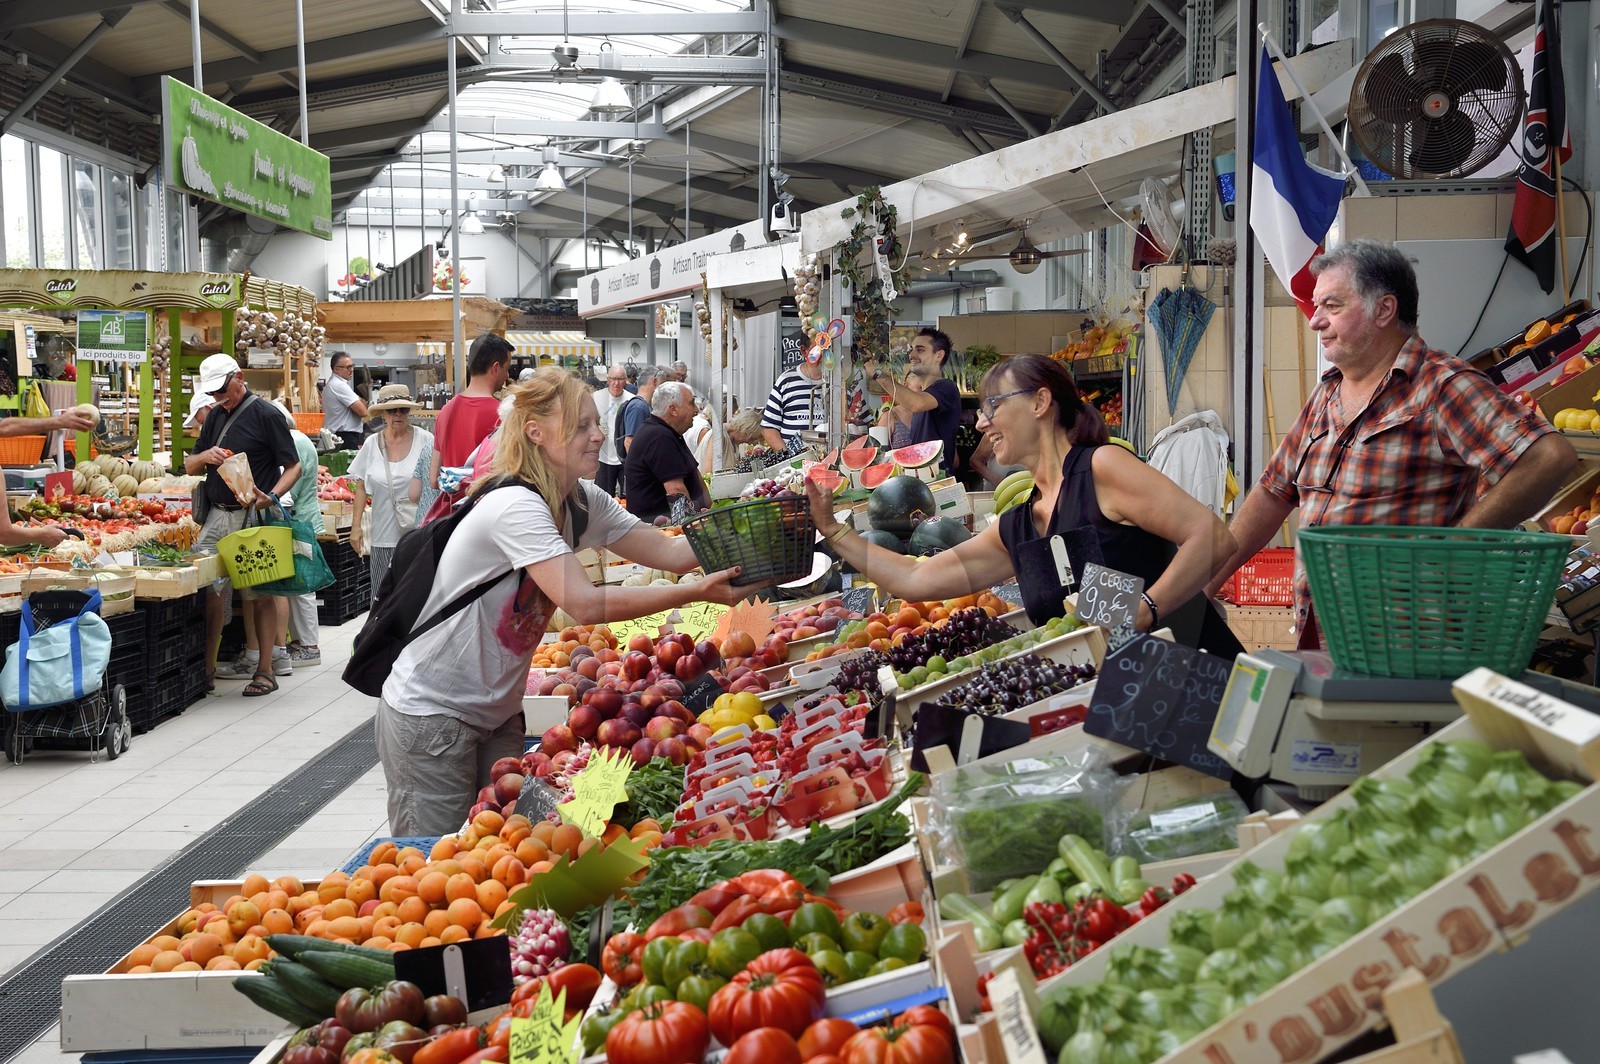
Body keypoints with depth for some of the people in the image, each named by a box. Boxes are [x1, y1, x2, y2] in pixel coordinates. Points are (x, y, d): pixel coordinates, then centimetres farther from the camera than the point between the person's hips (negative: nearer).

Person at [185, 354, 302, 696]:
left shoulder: (265, 414, -5)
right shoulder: (216, 416, 15)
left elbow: (293, 466, -6)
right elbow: (189, 466, 19)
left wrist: (272, 496, -23)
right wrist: (205, 456, -4)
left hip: (253, 517, -6)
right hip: (216, 517, 6)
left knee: (260, 595, 0)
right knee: (210, 592, 3)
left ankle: (264, 670, 7)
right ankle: (206, 670, 11)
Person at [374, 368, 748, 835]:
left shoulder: (582, 500, 1)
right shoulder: (514, 507, -25)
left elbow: (668, 551, -1)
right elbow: (584, 604, -33)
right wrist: (697, 591, -35)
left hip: (497, 712, 8)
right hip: (431, 715, -8)